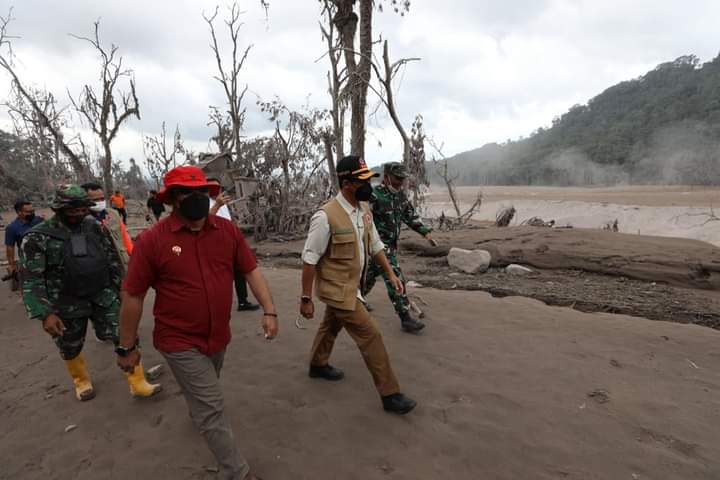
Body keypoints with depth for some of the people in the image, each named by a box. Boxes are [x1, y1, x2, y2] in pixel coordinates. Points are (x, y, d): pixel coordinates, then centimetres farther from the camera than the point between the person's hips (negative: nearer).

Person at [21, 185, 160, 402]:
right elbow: (32, 280, -13)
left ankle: (138, 383, 12)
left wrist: (120, 288, 11)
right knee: (71, 349, 17)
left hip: (103, 297, 2)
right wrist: (45, 314, -20)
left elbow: (112, 258, 9)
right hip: (67, 305, -2)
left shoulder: (94, 227, 0)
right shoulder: (38, 237, -11)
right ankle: (82, 381, 45)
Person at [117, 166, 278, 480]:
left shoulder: (228, 230, -8)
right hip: (180, 342, -4)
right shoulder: (152, 240, -17)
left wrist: (269, 311, -12)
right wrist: (127, 347, -4)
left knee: (203, 396, 30)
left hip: (219, 337, 5)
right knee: (212, 408, 0)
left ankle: (196, 413, 64)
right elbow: (132, 295, -10)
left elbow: (251, 271, -2)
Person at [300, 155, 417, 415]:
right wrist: (306, 299, -16)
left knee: (331, 326, 27)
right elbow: (309, 259, -20)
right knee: (370, 335, -5)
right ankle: (389, 394, 9)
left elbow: (374, 244, 11)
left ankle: (318, 365, 52)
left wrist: (391, 273, 9)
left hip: (350, 286, 8)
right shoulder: (326, 216, -25)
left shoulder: (364, 209, -1)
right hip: (337, 289, -8)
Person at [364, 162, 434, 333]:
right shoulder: (374, 195, -18)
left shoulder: (401, 195, 6)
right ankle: (405, 319, -4)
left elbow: (411, 216, 14)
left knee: (371, 274, 22)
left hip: (392, 244, 8)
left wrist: (426, 232, 5)